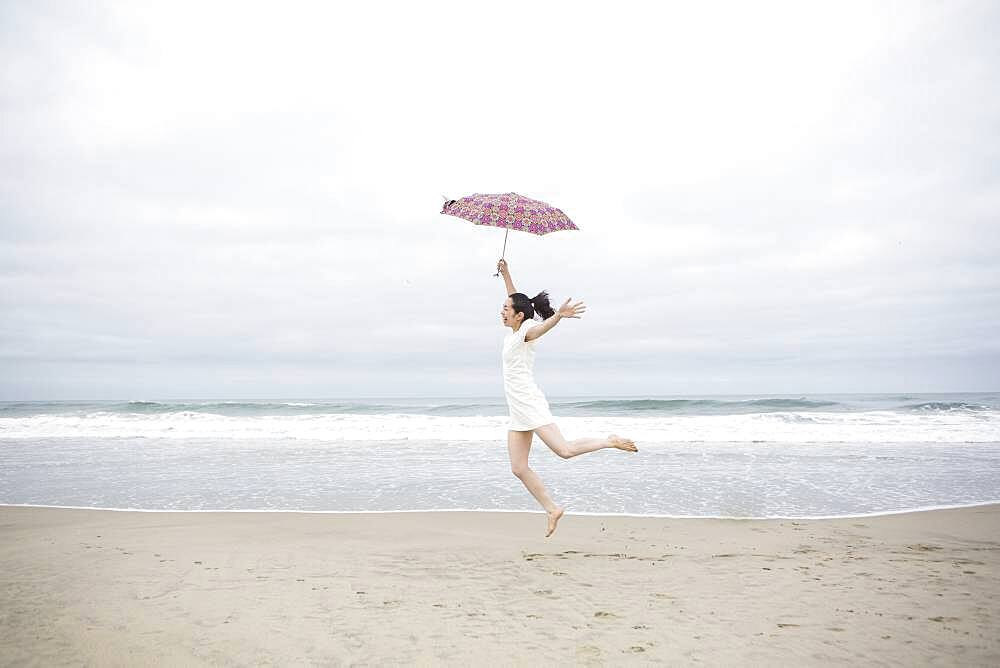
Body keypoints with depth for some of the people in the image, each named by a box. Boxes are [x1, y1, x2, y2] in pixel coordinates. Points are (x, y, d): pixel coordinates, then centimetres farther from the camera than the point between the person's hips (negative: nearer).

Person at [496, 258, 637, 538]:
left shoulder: (526, 331, -9)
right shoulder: (513, 331, 14)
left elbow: (543, 326, -32)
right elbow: (515, 300, 30)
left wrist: (560, 315, -52)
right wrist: (505, 274, 32)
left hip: (530, 404, -9)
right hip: (518, 411, 9)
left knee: (565, 450, -16)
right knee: (519, 468, 5)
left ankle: (611, 441, 4)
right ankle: (552, 509, 12)